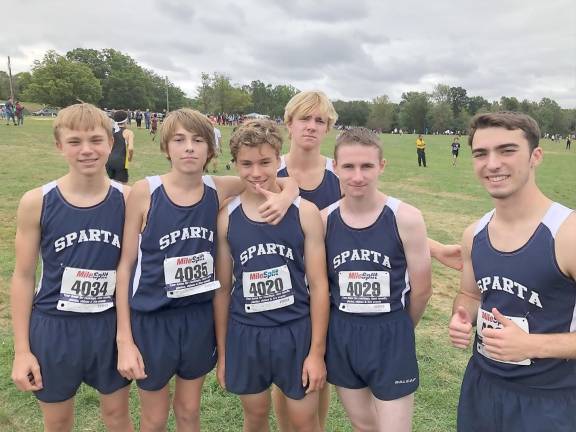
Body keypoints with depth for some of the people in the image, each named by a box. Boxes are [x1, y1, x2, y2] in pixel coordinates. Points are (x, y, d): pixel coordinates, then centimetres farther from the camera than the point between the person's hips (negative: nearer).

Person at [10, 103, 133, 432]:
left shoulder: (128, 200, -10)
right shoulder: (36, 202, -12)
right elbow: (24, 276, -4)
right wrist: (21, 349, -2)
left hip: (111, 326, 0)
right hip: (53, 328, 0)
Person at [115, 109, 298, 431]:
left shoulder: (219, 190, -8)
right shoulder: (145, 192, -14)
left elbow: (287, 181, 3)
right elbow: (126, 265, -9)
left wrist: (285, 197, -22)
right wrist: (124, 339, -9)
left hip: (201, 317, 2)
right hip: (152, 320, -2)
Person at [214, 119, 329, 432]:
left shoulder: (305, 213, -9)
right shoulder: (227, 218, -5)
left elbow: (318, 285, -6)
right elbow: (223, 289, 3)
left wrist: (317, 351, -6)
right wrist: (222, 352, 7)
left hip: (296, 332, -1)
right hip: (245, 335, 2)